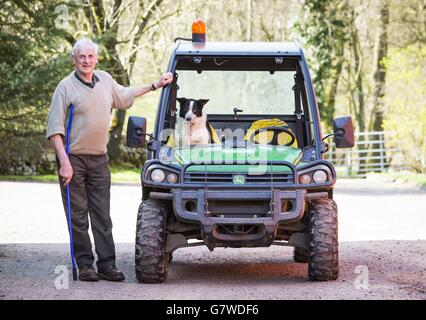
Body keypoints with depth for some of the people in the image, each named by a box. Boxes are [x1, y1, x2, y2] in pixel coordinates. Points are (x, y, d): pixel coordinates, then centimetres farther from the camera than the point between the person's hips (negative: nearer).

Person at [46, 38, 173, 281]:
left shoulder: (105, 80, 9)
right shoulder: (66, 87, -8)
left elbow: (123, 96, 31)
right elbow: (54, 129, -10)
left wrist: (155, 86, 32)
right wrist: (64, 162, -18)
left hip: (99, 159, 5)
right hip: (73, 159, -5)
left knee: (102, 215, 4)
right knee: (78, 216, -1)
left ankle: (107, 264, 6)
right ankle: (85, 265, 5)